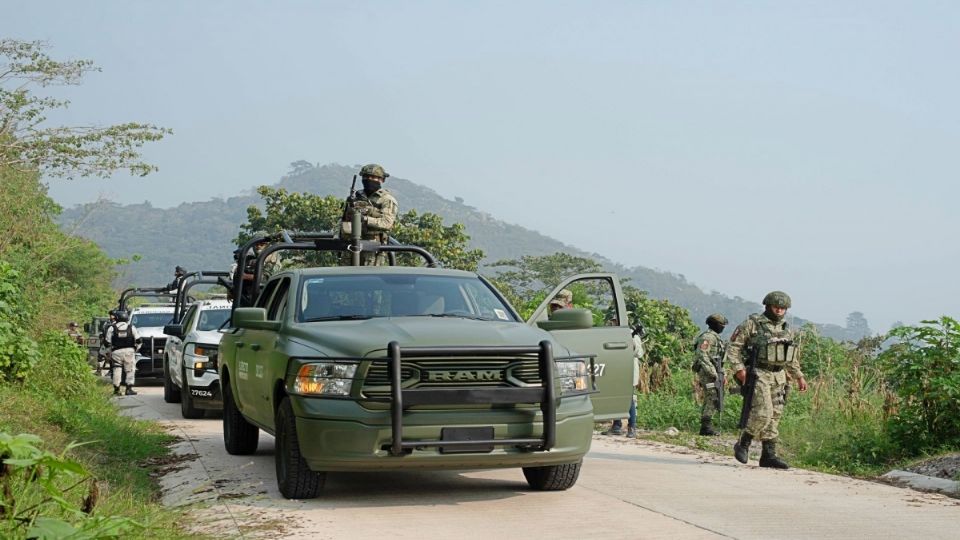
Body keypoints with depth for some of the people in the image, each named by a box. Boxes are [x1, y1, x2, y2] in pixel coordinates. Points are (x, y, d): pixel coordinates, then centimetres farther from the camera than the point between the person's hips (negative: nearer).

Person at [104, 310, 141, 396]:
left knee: (117, 370, 6)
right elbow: (138, 340, 6)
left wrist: (109, 353, 15)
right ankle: (129, 388, -3)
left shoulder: (112, 328, 4)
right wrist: (136, 348, 20)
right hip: (129, 350, 0)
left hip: (116, 352, 0)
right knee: (130, 370, 3)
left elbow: (108, 343, 5)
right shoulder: (131, 327, 5)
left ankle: (116, 389, 6)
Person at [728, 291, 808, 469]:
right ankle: (743, 444, 1)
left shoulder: (786, 330, 14)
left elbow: (791, 358, 25)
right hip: (758, 374, -6)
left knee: (774, 416, 4)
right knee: (763, 413, -17)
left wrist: (799, 376, 18)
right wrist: (738, 368, -17)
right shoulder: (752, 324, -5)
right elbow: (733, 346, -6)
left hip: (778, 377, 6)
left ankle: (768, 455, 8)